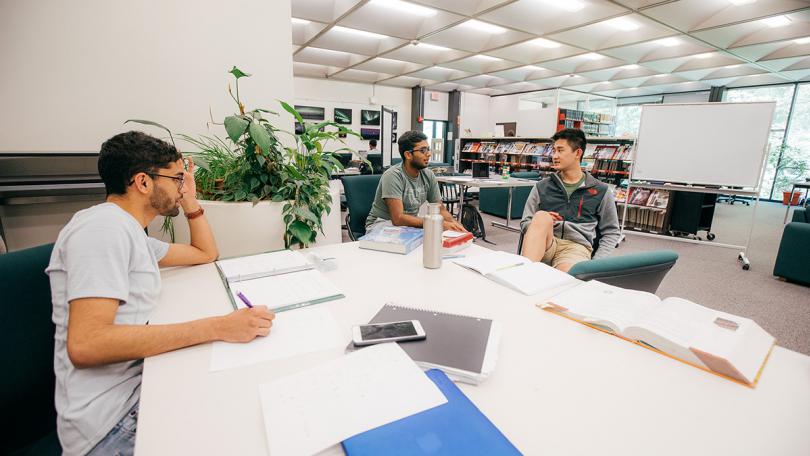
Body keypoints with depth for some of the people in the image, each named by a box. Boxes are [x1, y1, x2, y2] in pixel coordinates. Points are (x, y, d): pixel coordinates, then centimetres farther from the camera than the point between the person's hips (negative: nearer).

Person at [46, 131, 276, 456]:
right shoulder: (104, 225, -18)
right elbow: (85, 344, -29)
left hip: (141, 382, 9)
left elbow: (206, 254, 24)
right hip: (116, 416, -9)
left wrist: (190, 200, 15)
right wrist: (217, 327, -34)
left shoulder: (131, 233, 14)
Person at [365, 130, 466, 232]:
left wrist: (455, 223, -20)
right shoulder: (393, 176, -22)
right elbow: (398, 218, -29)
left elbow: (440, 209, 3)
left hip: (410, 223, 6)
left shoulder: (428, 175, -2)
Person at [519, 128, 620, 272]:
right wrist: (544, 223, -9)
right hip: (544, 244, 2)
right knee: (542, 216, -35)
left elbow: (611, 232, 16)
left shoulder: (600, 190, 13)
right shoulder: (542, 186, 15)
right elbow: (525, 223, 14)